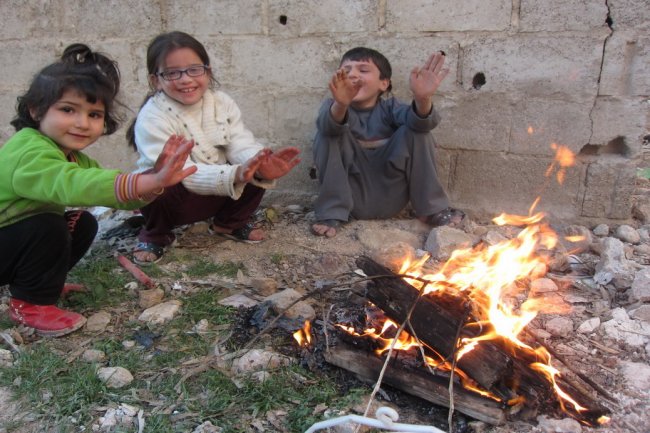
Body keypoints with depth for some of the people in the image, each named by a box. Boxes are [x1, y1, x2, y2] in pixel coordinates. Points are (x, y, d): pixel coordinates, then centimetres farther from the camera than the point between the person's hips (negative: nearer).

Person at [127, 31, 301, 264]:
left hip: (219, 192, 4)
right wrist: (234, 175, -50)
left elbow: (242, 146, -17)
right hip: (171, 197, -4)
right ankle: (155, 235, -1)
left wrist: (262, 165, -43)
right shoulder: (152, 118, -23)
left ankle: (229, 223, 10)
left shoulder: (222, 103, -7)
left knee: (257, 172, -19)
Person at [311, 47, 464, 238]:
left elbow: (419, 120, -21)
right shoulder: (333, 106, 0)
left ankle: (431, 208, -5)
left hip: (389, 199, 1)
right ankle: (332, 213, -16)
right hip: (351, 197, -1)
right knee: (328, 135, -20)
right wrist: (340, 105, -50)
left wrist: (422, 99, -44)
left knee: (416, 131, -14)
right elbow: (328, 125, -28)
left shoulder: (389, 107, 3)